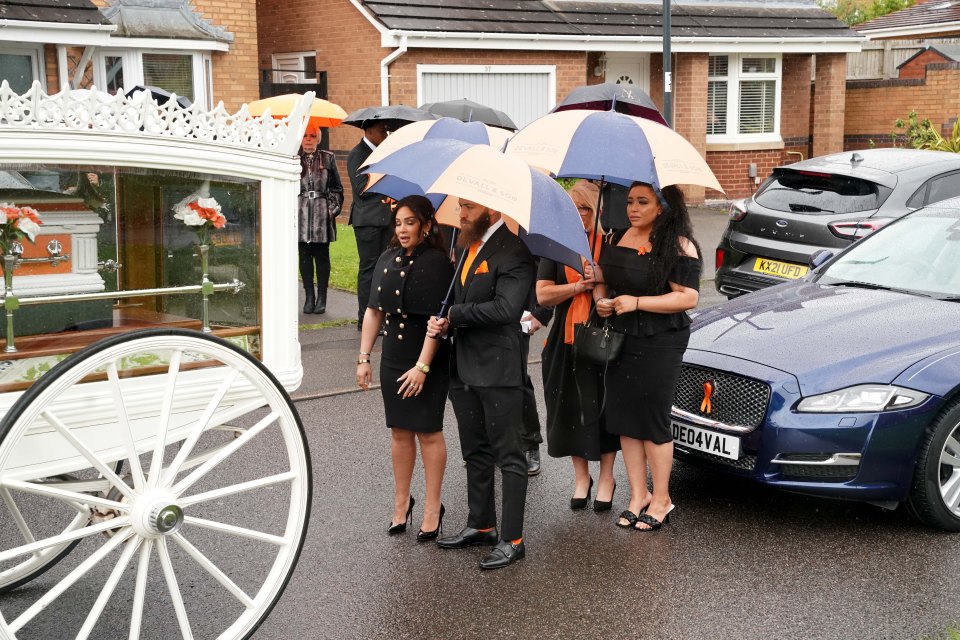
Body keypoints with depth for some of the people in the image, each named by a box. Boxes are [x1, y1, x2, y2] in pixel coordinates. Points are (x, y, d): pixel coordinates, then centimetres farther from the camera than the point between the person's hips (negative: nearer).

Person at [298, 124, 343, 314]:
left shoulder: (328, 158, 8)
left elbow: (337, 187, 9)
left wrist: (333, 208, 0)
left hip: (322, 214, -1)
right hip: (301, 213, 1)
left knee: (322, 256, 1)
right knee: (304, 256, 3)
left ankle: (321, 297, 7)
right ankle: (309, 296, 10)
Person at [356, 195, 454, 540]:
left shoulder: (437, 263, -13)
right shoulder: (387, 260, 6)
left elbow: (437, 319, -17)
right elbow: (374, 310, 10)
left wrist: (422, 366, -21)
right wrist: (364, 358, 7)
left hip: (428, 361, -5)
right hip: (393, 359, 5)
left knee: (428, 432, 2)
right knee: (400, 431, 12)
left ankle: (432, 508, 14)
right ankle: (401, 502, 25)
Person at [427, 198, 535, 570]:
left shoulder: (512, 253, -15)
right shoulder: (470, 247, 14)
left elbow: (505, 308, -27)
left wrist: (454, 315, -15)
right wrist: (445, 325, -1)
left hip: (497, 370, -9)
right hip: (465, 368, 9)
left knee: (508, 456, 0)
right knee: (476, 453, 19)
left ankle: (512, 539, 8)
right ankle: (481, 525, 32)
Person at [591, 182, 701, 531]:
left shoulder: (679, 246, -9)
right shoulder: (618, 237, 10)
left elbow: (688, 297, -14)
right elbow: (602, 277, 20)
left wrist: (636, 302, -19)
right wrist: (600, 299, -2)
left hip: (659, 344, -6)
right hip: (619, 340, 6)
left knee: (652, 420, 0)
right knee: (625, 419, 8)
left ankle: (661, 499, 15)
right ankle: (638, 496, 20)